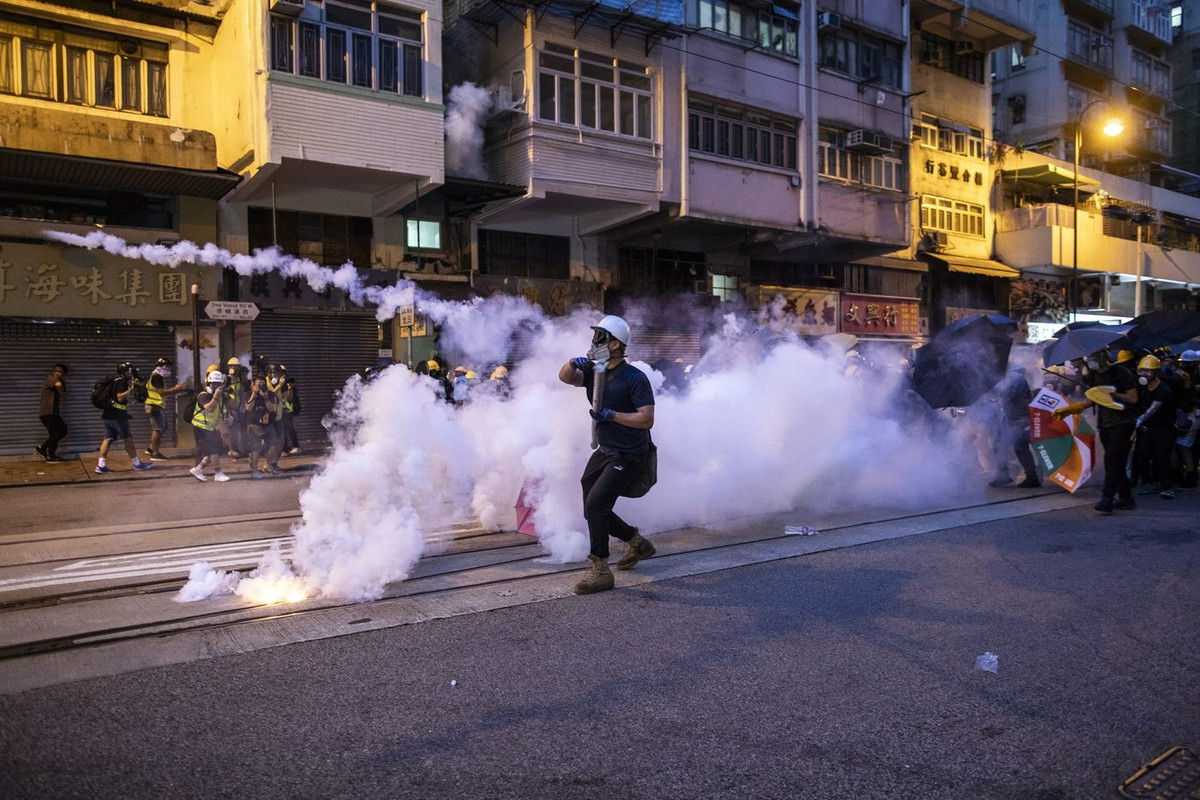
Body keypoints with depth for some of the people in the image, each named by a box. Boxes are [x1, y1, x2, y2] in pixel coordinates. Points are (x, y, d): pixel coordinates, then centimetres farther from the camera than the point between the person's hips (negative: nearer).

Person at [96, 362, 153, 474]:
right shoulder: (122, 382, -9)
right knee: (128, 439, -1)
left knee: (107, 439, 5)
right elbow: (120, 397, -20)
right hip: (118, 416, -9)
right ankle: (137, 463, 5)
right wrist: (131, 389, -22)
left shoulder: (115, 381, 20)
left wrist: (135, 386, 15)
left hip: (108, 416, 9)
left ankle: (101, 465, -1)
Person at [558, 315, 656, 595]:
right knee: (593, 510, 12)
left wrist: (611, 415, -26)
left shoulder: (635, 378, -17)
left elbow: (647, 419, -22)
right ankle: (637, 543, 33)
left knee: (595, 505, -17)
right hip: (604, 451, 8)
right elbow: (565, 377, -8)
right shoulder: (594, 372, 5)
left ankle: (600, 571, -6)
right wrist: (573, 363, -28)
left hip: (628, 456, -8)